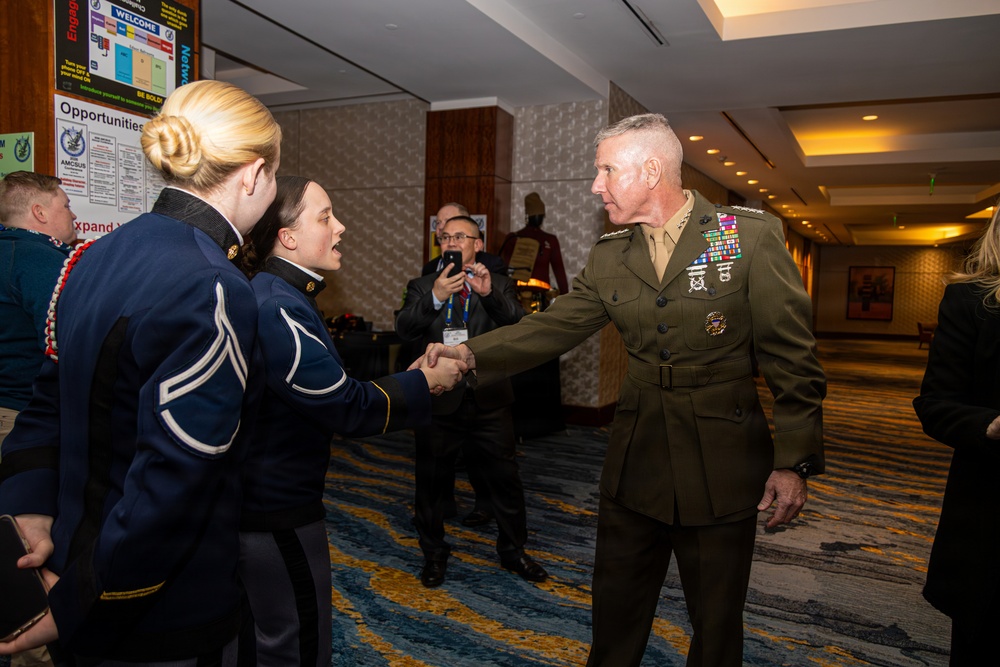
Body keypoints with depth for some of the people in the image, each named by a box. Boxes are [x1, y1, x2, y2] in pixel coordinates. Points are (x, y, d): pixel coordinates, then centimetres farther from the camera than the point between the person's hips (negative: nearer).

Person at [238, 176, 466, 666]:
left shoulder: (276, 295, 8)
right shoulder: (279, 309, -24)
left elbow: (328, 386, 7)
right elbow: (346, 407, -25)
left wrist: (410, 373, 2)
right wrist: (424, 383, -13)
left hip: (266, 499, 10)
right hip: (278, 512, -10)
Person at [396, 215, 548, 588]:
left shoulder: (499, 286, 6)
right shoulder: (422, 287, 6)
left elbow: (520, 326, -11)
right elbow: (404, 329, -11)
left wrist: (490, 293, -27)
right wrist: (435, 297, -27)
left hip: (488, 401, 0)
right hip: (438, 400, 0)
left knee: (504, 480, 9)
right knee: (432, 483, 12)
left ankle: (513, 551, 30)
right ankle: (434, 554, 33)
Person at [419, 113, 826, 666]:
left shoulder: (751, 236, -9)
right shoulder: (609, 256, 4)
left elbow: (792, 357, -9)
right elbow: (553, 326, 0)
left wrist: (794, 460, -10)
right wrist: (474, 354, -13)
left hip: (721, 465, -3)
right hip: (635, 460, 4)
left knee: (716, 619, 14)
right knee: (616, 606, 19)